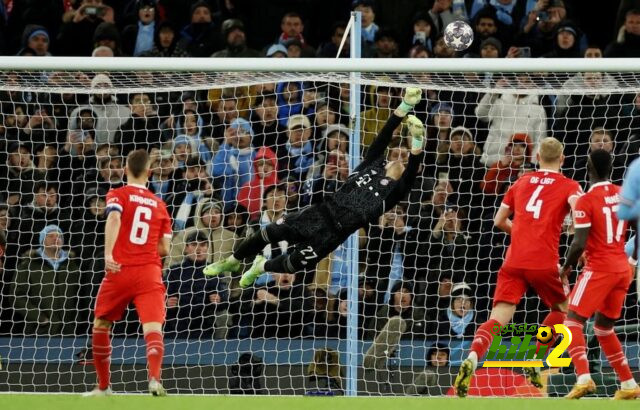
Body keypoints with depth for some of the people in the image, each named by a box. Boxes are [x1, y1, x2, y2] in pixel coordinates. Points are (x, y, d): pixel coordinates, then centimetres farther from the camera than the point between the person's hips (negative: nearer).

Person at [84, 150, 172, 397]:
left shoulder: (118, 195, 6)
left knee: (100, 325, 19)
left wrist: (108, 254, -27)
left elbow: (114, 219, -17)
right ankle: (154, 378, -38)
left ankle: (103, 386, 25)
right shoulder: (159, 205, 15)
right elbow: (164, 248, 14)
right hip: (150, 272, 1)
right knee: (153, 328, -11)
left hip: (119, 271, -1)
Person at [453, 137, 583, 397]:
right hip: (544, 263, -3)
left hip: (514, 261, 3)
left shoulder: (522, 182, 18)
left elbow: (499, 221, 24)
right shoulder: (569, 186, 7)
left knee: (498, 319, -6)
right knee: (563, 309, 24)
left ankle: (472, 360, -33)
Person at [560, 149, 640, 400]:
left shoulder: (586, 201, -12)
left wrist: (566, 268, 0)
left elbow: (579, 244, -16)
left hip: (599, 269, -7)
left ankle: (583, 378, -23)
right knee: (604, 327, 19)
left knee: (573, 321, -3)